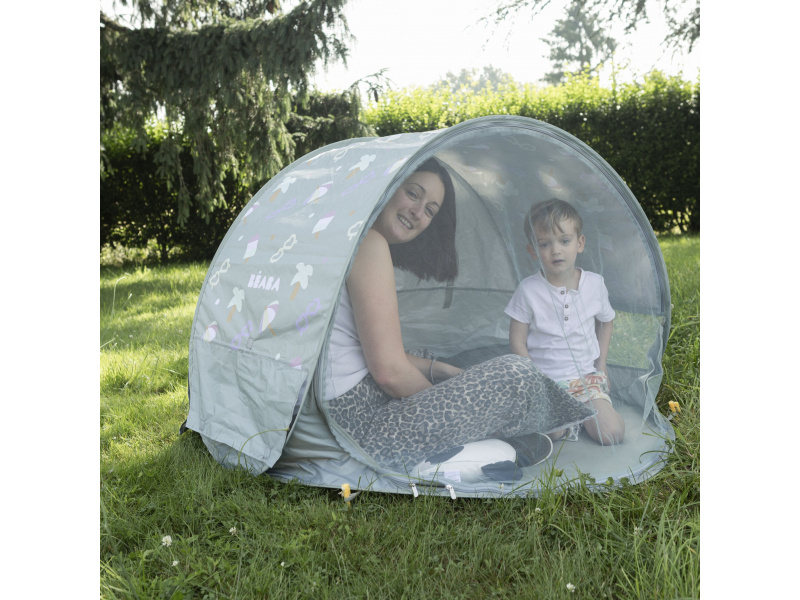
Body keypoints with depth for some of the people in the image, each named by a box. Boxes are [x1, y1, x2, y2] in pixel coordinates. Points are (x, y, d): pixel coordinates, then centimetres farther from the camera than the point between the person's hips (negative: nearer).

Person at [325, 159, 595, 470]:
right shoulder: (369, 243, -16)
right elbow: (389, 371, -19)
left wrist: (440, 369, 13)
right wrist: (441, 404, -1)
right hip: (359, 433, -11)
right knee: (513, 375, -6)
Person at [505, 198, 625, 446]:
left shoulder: (595, 284, -1)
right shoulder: (529, 289, -9)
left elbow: (606, 321, 18)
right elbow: (517, 340, -5)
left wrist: (601, 363, 10)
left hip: (586, 376, 3)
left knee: (612, 433, -14)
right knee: (553, 432, -27)